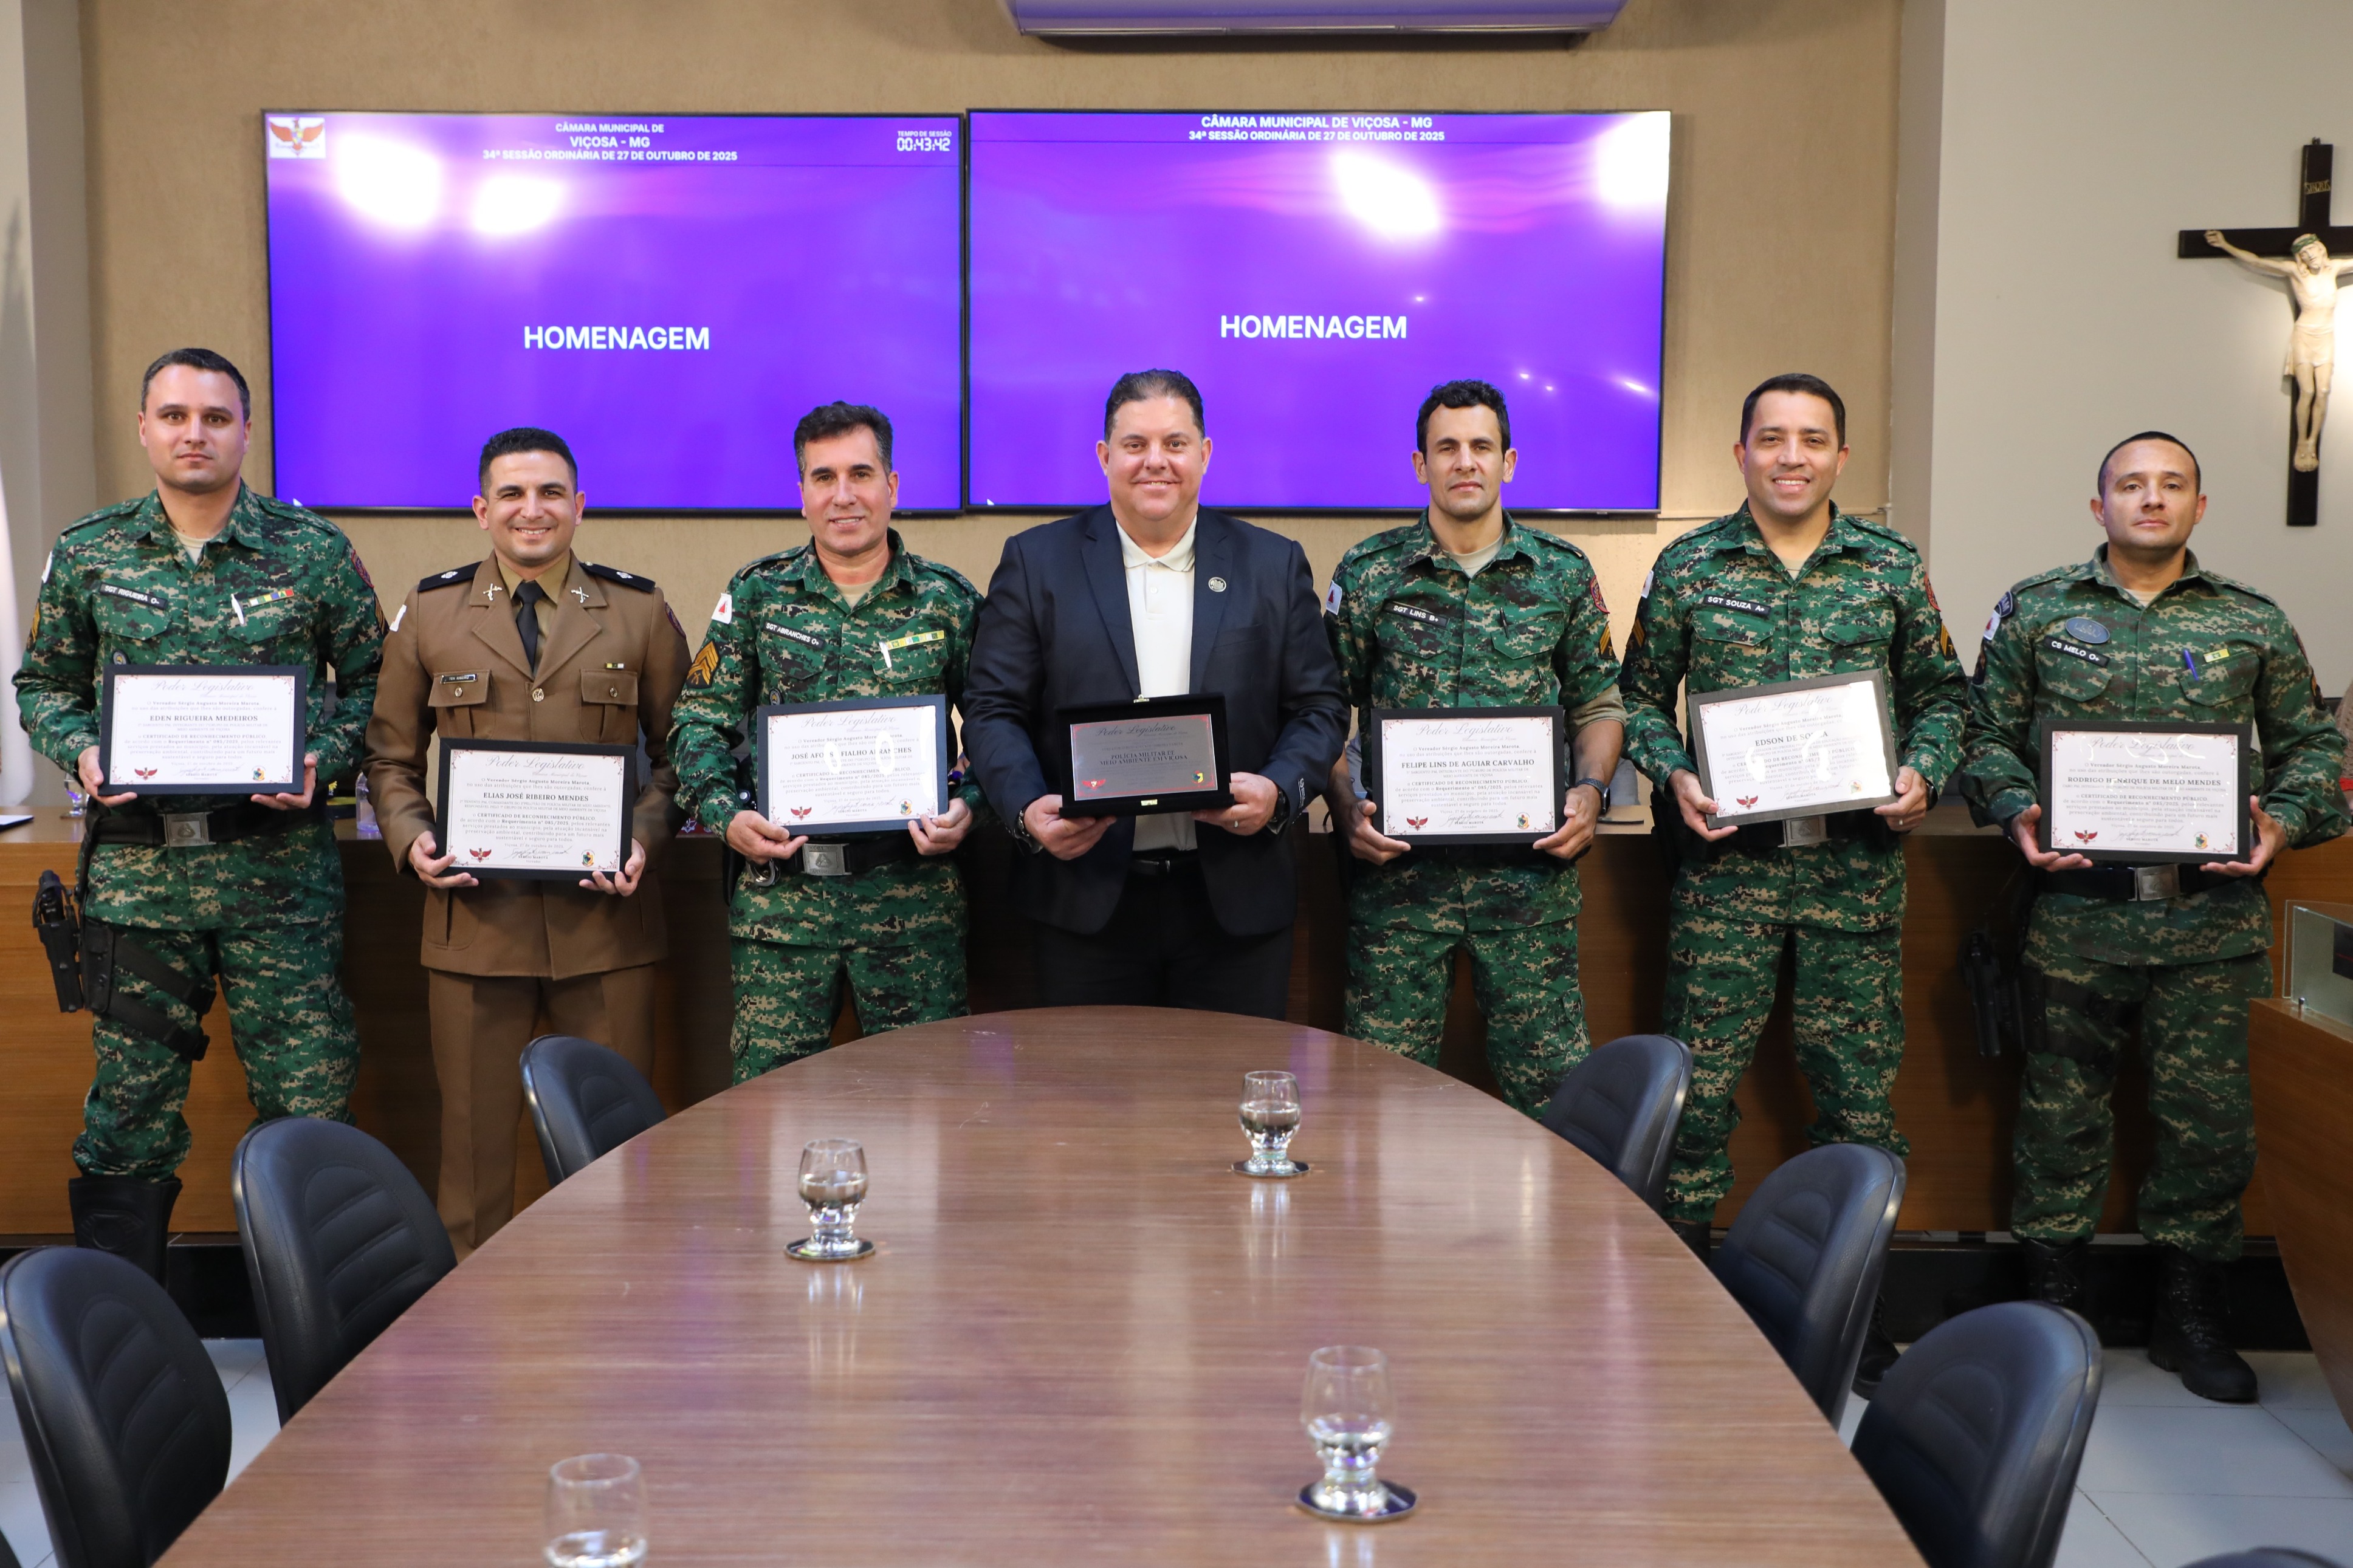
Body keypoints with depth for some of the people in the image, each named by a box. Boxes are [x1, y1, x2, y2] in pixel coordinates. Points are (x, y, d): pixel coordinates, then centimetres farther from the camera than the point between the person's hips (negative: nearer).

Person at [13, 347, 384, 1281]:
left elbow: (370, 679, 9)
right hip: (136, 869, 2)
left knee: (310, 1105, 0)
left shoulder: (315, 552, 3)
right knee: (130, 1109, 7)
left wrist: (322, 759, -8)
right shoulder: (87, 556, 8)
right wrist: (81, 752, -3)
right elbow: (44, 685, 17)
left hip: (279, 865, -1)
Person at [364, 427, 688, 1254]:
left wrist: (644, 840, -8)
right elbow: (391, 758, 13)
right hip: (476, 912, 0)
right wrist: (412, 839, -6)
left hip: (605, 916, 0)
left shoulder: (640, 611, 7)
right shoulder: (430, 612, 9)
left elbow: (678, 752, 9)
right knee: (475, 1138, 7)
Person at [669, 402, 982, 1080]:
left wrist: (968, 807, -11)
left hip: (914, 892, 0)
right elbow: (701, 720, 8)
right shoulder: (757, 593, 7)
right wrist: (725, 814, -8)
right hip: (780, 890, 1)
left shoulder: (950, 600, 5)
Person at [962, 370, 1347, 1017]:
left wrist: (1279, 790, -12)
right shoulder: (1037, 562, 5)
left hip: (1235, 904, 1)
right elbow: (994, 710, 1)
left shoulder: (1274, 565, 8)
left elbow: (1319, 708, 7)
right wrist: (1028, 808, -16)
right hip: (1088, 900, -1)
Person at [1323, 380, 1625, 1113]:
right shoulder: (1367, 574, 4)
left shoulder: (1563, 573, 7)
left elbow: (1600, 703, 12)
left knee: (1550, 1075, 4)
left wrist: (1591, 789, -5)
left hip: (1529, 863, 1)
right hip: (1398, 861, 0)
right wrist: (1348, 805, -8)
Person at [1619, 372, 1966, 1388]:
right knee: (1700, 1084, 1)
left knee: (1858, 1086, 7)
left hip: (1857, 864, 1)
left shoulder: (1893, 567, 7)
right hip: (1727, 861, -1)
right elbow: (1640, 695, 9)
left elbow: (1939, 694, 13)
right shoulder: (1689, 568, 4)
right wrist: (1673, 774, -8)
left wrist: (1924, 774, -5)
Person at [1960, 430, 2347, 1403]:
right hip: (2077, 909, -1)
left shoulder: (2253, 624, 10)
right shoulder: (2036, 611, 6)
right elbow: (1987, 734, 7)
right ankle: (2055, 1311, 20)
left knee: (2208, 1114, 6)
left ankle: (2190, 1317, 23)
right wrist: (2018, 811, -11)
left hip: (2211, 917, 1)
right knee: (2064, 1111, 6)